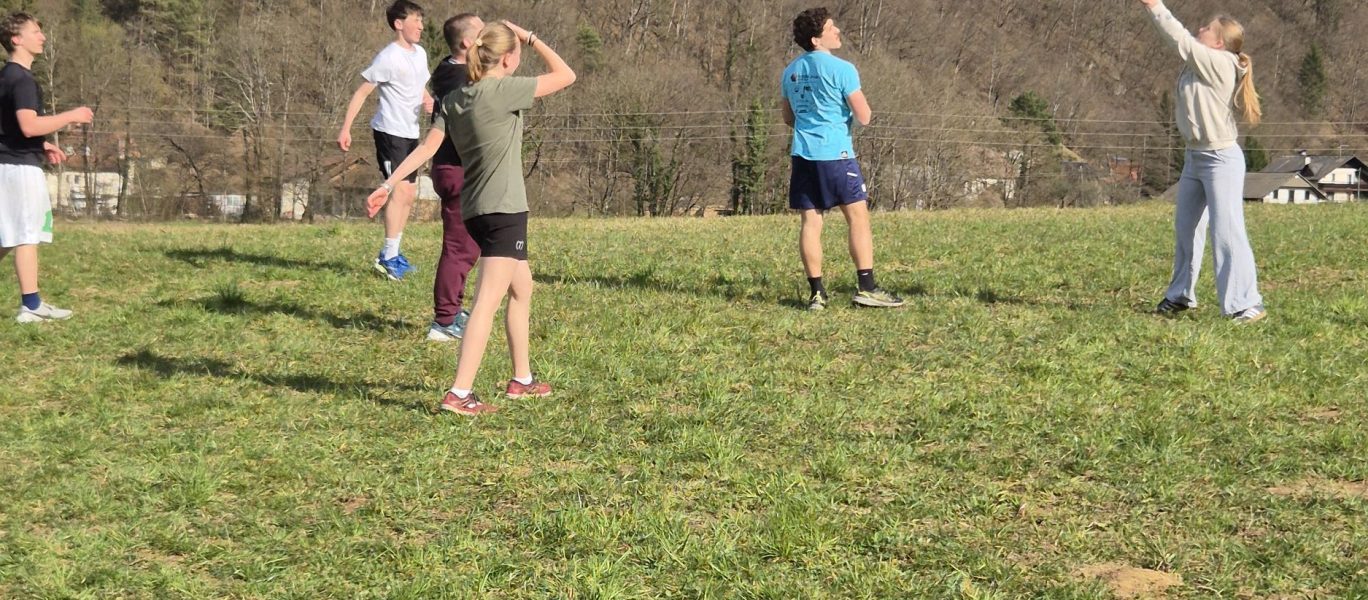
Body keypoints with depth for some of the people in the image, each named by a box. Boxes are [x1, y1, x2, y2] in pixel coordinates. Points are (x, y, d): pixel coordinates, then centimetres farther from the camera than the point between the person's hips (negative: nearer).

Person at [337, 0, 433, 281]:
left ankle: (392, 253, 22)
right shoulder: (389, 57, -14)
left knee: (409, 194, 11)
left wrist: (429, 101, 0)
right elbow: (362, 92, -13)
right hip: (391, 131, -9)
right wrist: (345, 129, -17)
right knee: (400, 191, -12)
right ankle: (388, 258, -6)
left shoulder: (420, 54, 10)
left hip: (410, 133, 9)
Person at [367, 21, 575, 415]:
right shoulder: (503, 91, -13)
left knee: (522, 288, 23)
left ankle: (521, 379, 31)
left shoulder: (452, 101, 7)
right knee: (488, 301, -11)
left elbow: (427, 148, 4)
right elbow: (565, 76, -7)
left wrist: (388, 185, 7)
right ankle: (459, 394, -16)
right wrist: (530, 38, 1)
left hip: (475, 209, 9)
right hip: (503, 209, -9)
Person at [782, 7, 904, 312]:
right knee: (858, 217, 1)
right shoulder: (841, 69, -10)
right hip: (836, 153, -6)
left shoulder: (790, 71, 11)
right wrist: (858, 100, 10)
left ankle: (817, 292, 4)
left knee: (810, 222, 5)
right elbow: (864, 117, -10)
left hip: (802, 153, 6)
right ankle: (866, 288, -3)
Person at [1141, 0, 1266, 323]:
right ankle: (1181, 295, 29)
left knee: (1227, 230, -12)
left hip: (1222, 158, -10)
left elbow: (1181, 40, -19)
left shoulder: (1220, 63, -16)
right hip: (1195, 157, 10)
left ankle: (1247, 303, -8)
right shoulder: (1200, 64, 8)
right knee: (1184, 227, 16)